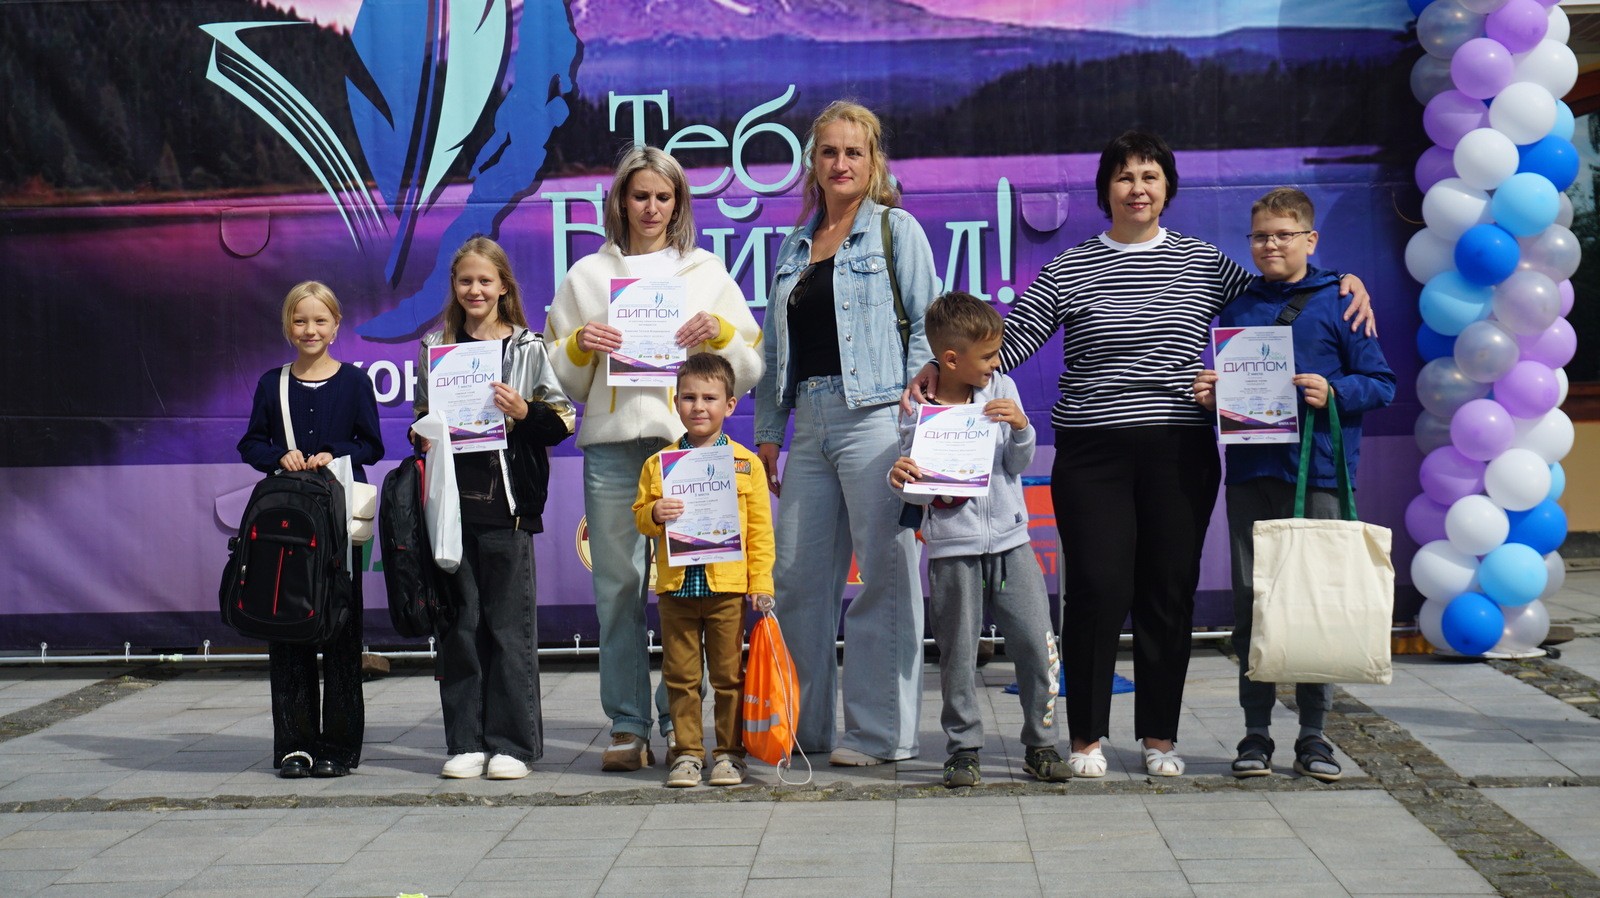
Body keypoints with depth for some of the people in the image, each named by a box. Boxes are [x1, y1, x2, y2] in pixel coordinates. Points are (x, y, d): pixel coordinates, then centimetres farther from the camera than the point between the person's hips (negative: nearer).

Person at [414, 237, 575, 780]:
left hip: (507, 504, -2)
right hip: (452, 502, 3)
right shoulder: (436, 347, 12)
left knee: (509, 624, -1)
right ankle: (466, 742, 10)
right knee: (458, 623, 4)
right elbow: (420, 420, 19)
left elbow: (562, 423, 3)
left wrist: (523, 413, -14)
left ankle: (512, 743, 5)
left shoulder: (528, 348, 4)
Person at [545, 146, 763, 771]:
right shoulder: (587, 275, 16)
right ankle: (628, 726, 3)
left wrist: (722, 333, -3)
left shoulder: (708, 272, 17)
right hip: (612, 445, 1)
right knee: (618, 586, -2)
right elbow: (559, 379, 17)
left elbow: (750, 371, 14)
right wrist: (579, 345, -2)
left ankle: (681, 721, 4)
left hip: (689, 443, 0)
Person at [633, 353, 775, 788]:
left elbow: (760, 527, 4)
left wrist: (761, 582, -2)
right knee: (680, 675, 6)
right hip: (676, 587, 1)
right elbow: (640, 515, 10)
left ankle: (729, 753, 14)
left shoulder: (746, 463, 3)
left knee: (729, 675, 4)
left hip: (728, 587, -1)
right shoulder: (658, 463, 7)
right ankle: (686, 752, 16)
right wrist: (654, 515, -13)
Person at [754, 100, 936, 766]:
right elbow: (775, 348, 20)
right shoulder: (795, 247, 19)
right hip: (808, 423, 6)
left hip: (874, 417, -6)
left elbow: (925, 327, -3)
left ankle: (879, 732, 3)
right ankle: (802, 725, 17)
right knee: (796, 577, 7)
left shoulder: (897, 230, 3)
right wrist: (767, 431, 13)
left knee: (884, 576, -3)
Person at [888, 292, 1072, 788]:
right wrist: (900, 479, -21)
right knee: (958, 654, 4)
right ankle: (963, 750, 16)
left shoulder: (1002, 390, 5)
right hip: (952, 547, -3)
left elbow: (1019, 465, 6)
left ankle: (1041, 744, 14)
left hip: (1010, 541, 3)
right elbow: (919, 488, 1)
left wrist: (1021, 428, -12)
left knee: (1038, 644, 0)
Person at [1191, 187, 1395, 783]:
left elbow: (1380, 383, 1)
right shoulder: (1237, 309, 12)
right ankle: (1256, 733, 13)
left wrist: (1333, 393, -15)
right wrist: (1209, 394, 0)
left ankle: (1313, 736, 11)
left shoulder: (1339, 304, 2)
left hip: (1317, 472, -3)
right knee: (1250, 603, 5)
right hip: (1249, 473, 3)